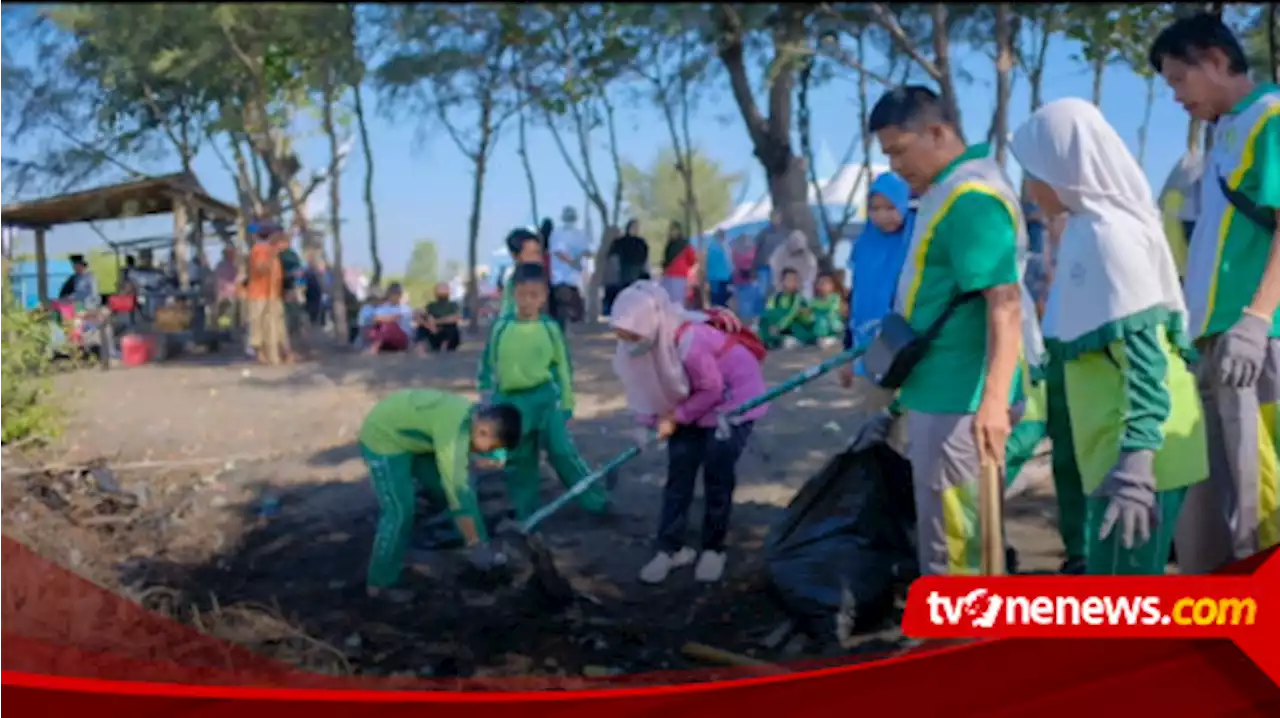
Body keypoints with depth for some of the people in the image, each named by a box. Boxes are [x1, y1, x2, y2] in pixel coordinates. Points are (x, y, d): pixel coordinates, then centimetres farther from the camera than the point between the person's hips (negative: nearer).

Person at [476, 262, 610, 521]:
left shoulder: (550, 328, -2)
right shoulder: (500, 327, 0)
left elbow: (564, 368, 5)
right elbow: (487, 367, 9)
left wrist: (566, 406, 6)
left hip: (545, 398, -2)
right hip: (511, 402, 2)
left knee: (562, 452, -6)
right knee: (517, 462, 10)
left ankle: (596, 500, 8)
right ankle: (525, 514, 24)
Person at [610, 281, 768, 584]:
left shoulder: (688, 342, -40)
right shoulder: (635, 346, -19)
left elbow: (712, 390, -26)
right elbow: (650, 386, -4)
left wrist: (676, 418, -20)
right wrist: (654, 420, -18)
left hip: (732, 397, -6)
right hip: (690, 402, 6)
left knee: (717, 476, -4)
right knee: (678, 472, 3)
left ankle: (713, 549, 12)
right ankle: (670, 548, 10)